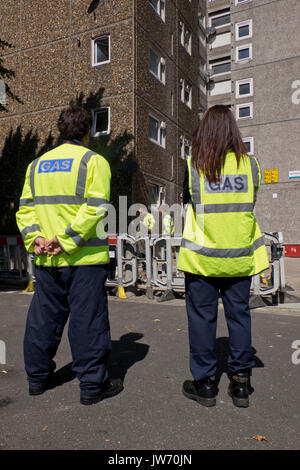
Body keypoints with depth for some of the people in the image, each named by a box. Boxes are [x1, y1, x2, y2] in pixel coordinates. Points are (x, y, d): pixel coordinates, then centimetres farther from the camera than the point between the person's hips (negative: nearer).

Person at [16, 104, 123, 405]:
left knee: (43, 318, 16)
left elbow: (25, 207, 7)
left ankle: (37, 377, 30)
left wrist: (35, 238, -2)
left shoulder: (37, 164, 14)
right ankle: (92, 385, 13)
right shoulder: (93, 161, -3)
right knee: (88, 320, 3)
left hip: (46, 259, 6)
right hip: (84, 258, -5)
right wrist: (67, 240, -16)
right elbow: (95, 207, -16)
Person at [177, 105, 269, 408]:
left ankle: (205, 383, 17)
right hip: (240, 254, 3)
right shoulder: (250, 163, 1)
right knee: (239, 314, 13)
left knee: (202, 316, 8)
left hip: (202, 255, -2)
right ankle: (240, 381, 22)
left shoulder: (193, 164, -6)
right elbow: (250, 205, 11)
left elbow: (188, 202, 3)